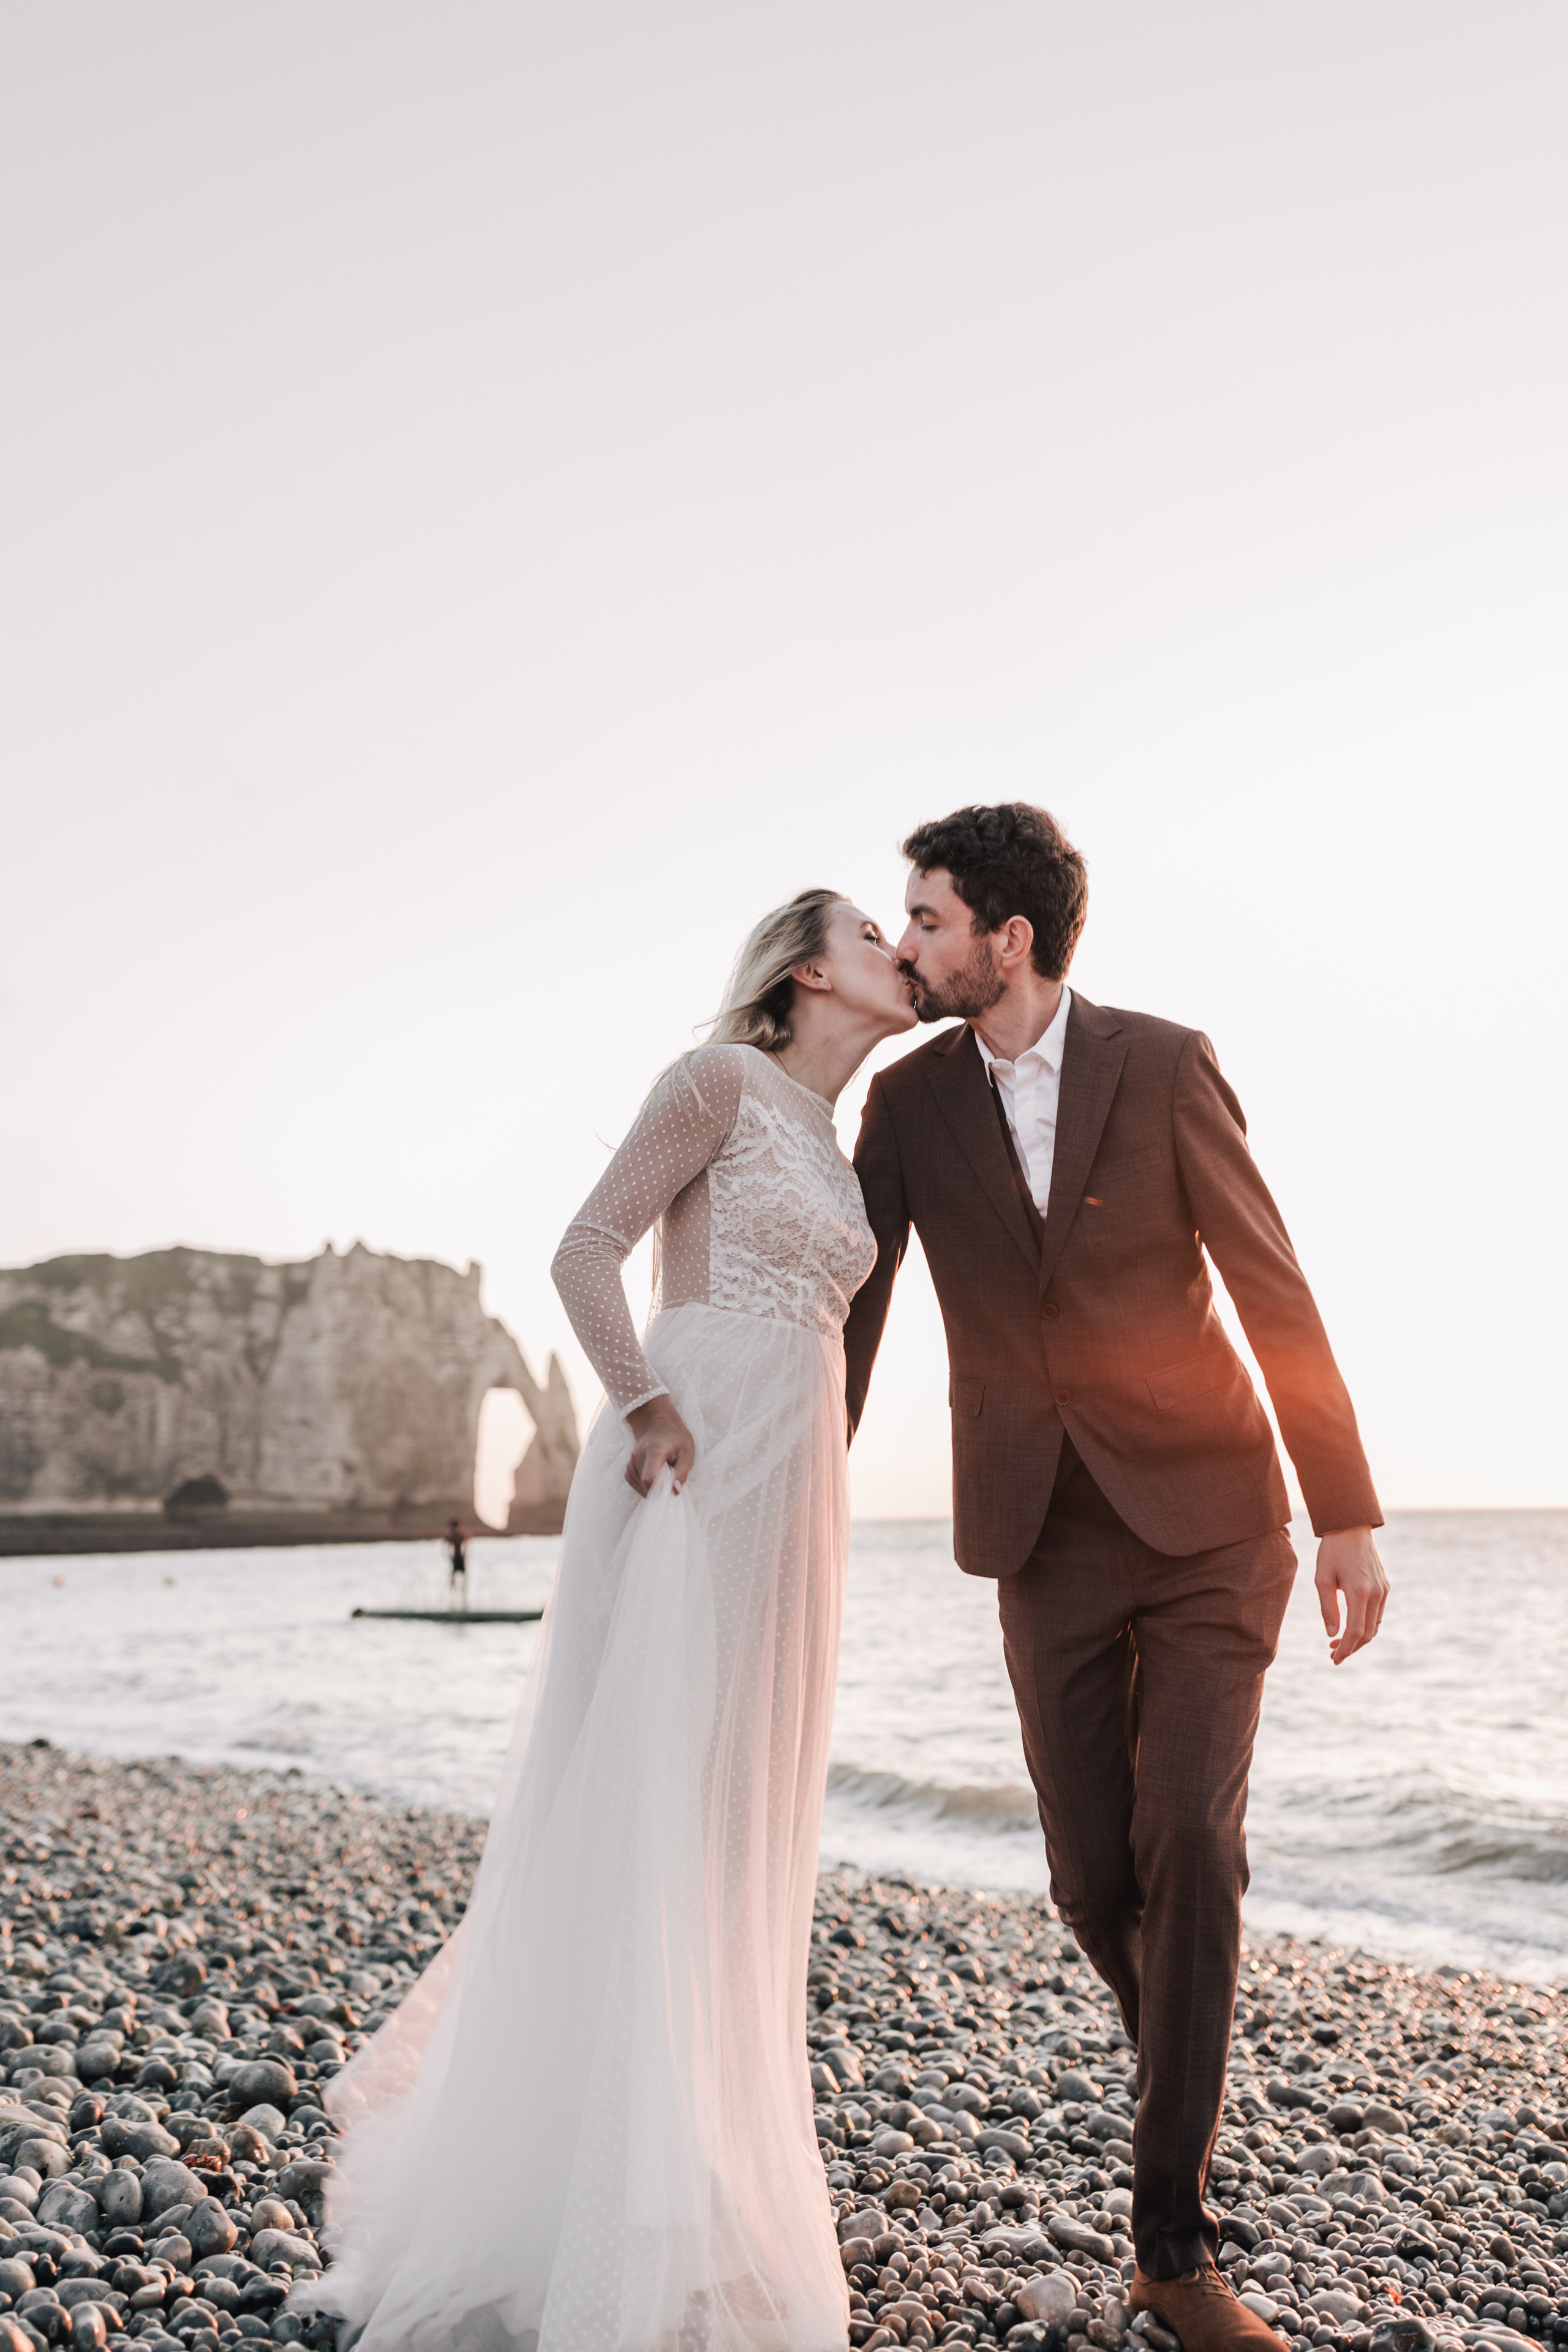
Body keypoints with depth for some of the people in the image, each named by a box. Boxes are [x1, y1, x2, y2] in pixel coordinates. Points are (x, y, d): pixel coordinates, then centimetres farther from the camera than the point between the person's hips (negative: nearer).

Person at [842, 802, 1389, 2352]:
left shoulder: (1164, 1065, -8)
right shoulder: (909, 1100, -1)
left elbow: (1273, 1288, -7)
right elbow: (855, 1303, 4)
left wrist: (1349, 1515, -7)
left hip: (1207, 1520, -2)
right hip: (1045, 1540, 3)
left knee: (1187, 1844, -12)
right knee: (1093, 1877, 3)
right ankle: (1190, 2065, 36)